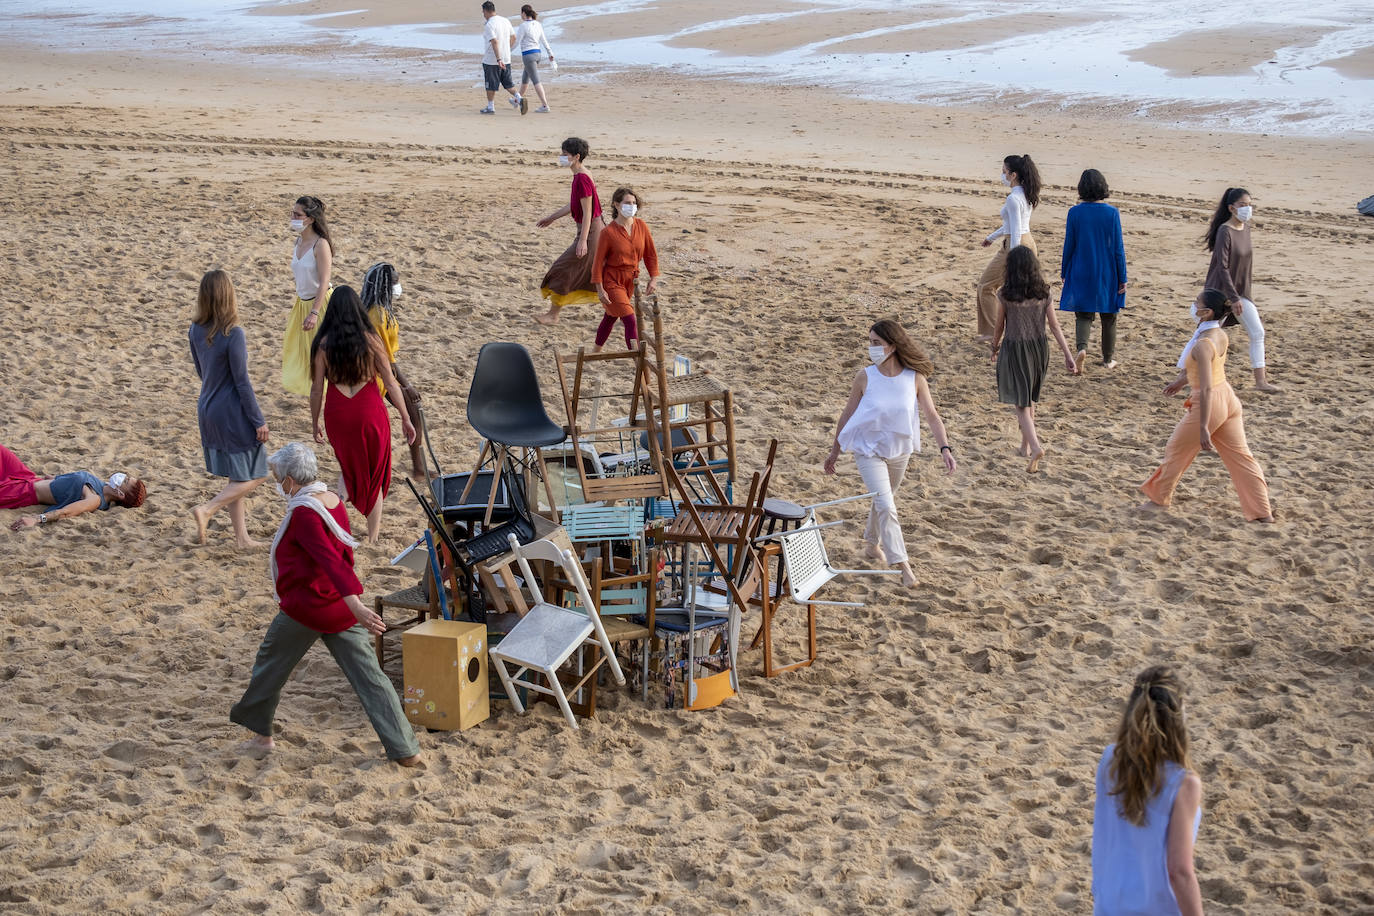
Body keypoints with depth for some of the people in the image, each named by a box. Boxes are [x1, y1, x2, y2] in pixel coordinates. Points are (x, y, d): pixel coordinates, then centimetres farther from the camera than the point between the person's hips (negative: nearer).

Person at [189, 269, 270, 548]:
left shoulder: (195, 331, 0)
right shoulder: (233, 334, -21)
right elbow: (242, 382, -18)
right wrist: (259, 421, -11)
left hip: (207, 409, 8)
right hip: (232, 412, -8)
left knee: (235, 477, 17)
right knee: (253, 476, 5)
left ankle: (241, 535, 20)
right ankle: (207, 509, -8)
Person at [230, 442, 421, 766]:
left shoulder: (303, 514, -19)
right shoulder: (334, 502, 6)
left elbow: (330, 560, -30)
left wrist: (355, 605, -40)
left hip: (305, 608, -7)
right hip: (340, 609, 7)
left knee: (270, 666, 18)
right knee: (369, 676, 4)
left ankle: (260, 733, 33)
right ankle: (405, 749, -1)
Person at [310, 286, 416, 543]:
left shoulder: (324, 344, -6)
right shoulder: (371, 340, -9)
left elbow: (317, 389, -2)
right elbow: (391, 384, -6)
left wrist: (315, 423, 11)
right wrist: (406, 418, 3)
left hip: (338, 414, 1)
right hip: (370, 411, -1)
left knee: (349, 468, 27)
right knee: (375, 476, 17)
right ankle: (373, 537, 23)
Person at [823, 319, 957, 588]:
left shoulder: (915, 379, -11)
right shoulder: (865, 377, -13)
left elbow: (932, 415, -8)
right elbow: (847, 414, -2)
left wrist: (945, 448, -20)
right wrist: (834, 451, 4)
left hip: (899, 451, 3)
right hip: (868, 450, -3)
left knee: (884, 501, 21)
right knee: (886, 506, -14)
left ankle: (873, 545, 46)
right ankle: (902, 565, -13)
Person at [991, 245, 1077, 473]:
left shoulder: (1005, 295, -13)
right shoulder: (1043, 292, -5)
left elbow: (999, 327, -3)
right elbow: (1055, 326, -4)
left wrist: (994, 349, 15)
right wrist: (1068, 355, -1)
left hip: (1014, 350, -4)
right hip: (1039, 348, 4)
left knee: (1021, 403, 0)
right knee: (1030, 399, 21)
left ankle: (1035, 447, -19)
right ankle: (1025, 446, 32)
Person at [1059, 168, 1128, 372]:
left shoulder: (1075, 212, -9)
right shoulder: (1112, 213, -11)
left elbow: (1069, 245, -3)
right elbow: (1118, 248, -7)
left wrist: (1064, 272, 10)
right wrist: (1122, 278, 0)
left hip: (1081, 272, 0)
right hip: (1107, 272, 0)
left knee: (1083, 315, 8)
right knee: (1108, 316, 15)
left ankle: (1081, 347, -19)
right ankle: (1109, 358, 25)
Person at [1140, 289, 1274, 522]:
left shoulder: (1202, 345, -25)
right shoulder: (1220, 335, 1)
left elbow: (1206, 389, -28)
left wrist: (1203, 428, -28)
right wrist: (1182, 381, 34)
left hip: (1209, 402, -8)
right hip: (1228, 397, 8)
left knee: (1176, 450, 14)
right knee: (1239, 455, 13)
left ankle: (1159, 497, 33)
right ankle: (1262, 511, 15)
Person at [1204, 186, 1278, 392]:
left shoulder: (1245, 228, 5)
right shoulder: (1225, 231, -19)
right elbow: (1222, 267, -22)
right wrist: (1234, 298, -25)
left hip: (1241, 290, 8)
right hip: (1220, 290, -8)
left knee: (1257, 332, 4)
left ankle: (1260, 380, 9)